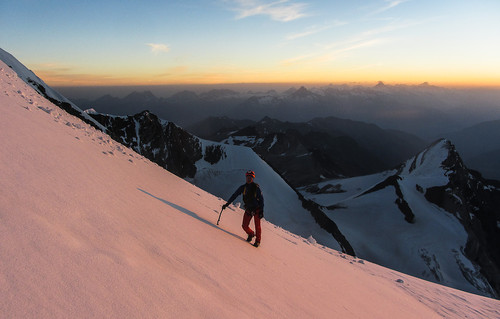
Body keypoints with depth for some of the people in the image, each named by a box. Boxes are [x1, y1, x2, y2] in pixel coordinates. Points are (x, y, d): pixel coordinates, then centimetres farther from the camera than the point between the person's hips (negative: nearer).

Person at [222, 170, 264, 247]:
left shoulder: (256, 187, -10)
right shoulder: (243, 187, 0)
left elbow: (261, 199, -9)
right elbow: (234, 195, 6)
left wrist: (261, 211, -14)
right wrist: (227, 203, 1)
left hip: (257, 209, -3)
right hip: (248, 209, 4)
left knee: (257, 225, -7)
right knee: (244, 226, -1)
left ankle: (258, 241, 13)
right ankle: (251, 234, 30)